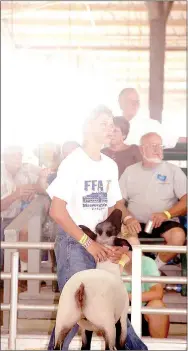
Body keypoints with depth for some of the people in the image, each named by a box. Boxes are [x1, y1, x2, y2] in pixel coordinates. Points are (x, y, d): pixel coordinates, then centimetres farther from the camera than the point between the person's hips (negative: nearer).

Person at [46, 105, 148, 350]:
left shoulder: (110, 165, 8)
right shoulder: (73, 163, -12)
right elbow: (56, 210, -17)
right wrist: (88, 243, -20)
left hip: (100, 243, 6)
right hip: (73, 243, -6)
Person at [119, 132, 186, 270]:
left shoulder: (173, 170, 6)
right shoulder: (130, 171, 12)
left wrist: (167, 214, -20)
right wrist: (128, 218, -15)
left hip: (165, 224, -1)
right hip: (137, 224, 1)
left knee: (178, 236, -33)